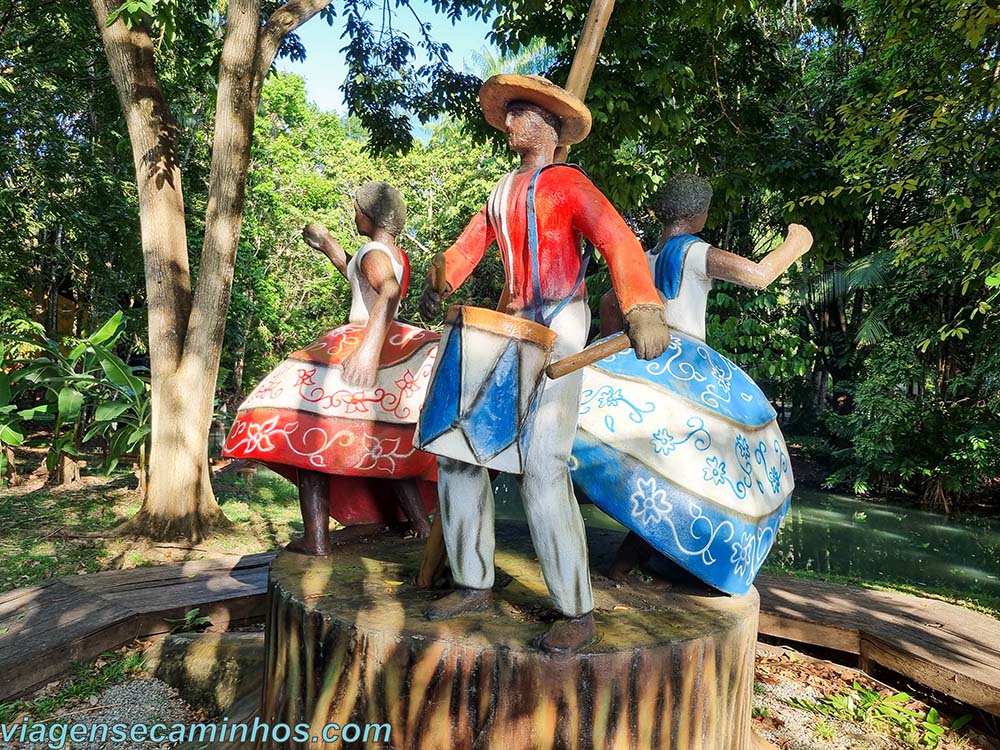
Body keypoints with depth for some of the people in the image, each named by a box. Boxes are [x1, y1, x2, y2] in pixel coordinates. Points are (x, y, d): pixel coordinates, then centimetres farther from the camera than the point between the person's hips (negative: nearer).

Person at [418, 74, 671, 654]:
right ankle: (474, 585, 14)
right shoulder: (503, 191, 21)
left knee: (541, 466, -17)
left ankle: (578, 613, -3)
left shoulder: (567, 182, -3)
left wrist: (641, 308, -32)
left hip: (558, 327, -7)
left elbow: (618, 240, -18)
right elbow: (471, 243, 24)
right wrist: (441, 284, 9)